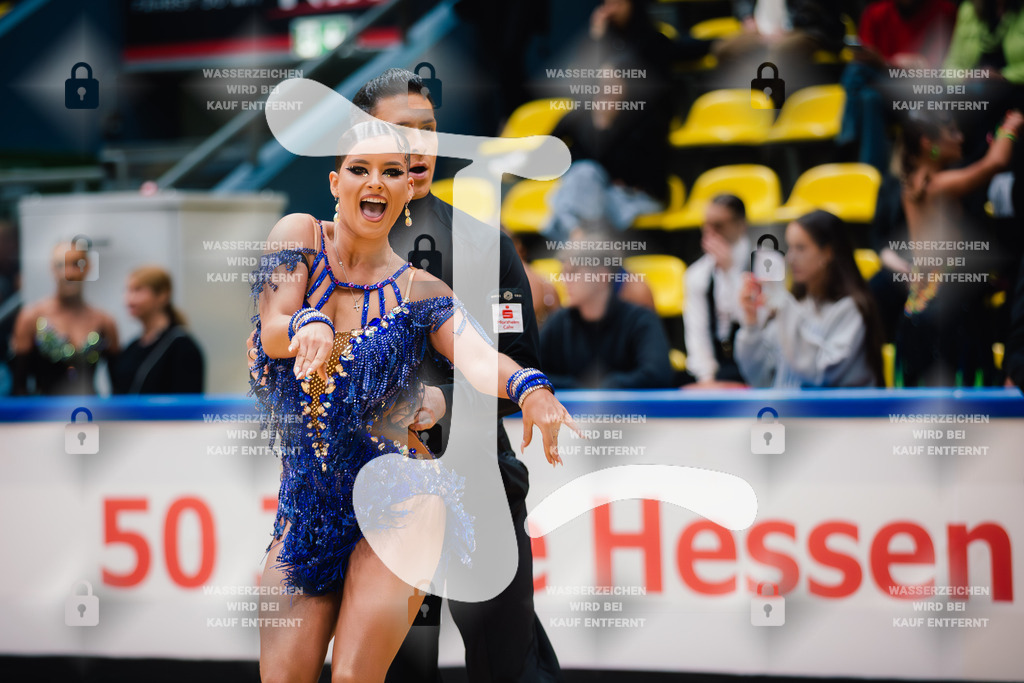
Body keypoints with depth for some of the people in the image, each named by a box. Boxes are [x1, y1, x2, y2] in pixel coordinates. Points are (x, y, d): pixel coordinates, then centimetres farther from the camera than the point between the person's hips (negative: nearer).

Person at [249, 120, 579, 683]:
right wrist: (312, 325, -36)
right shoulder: (300, 238, 4)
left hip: (395, 499, -1)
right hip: (305, 504, 1)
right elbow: (273, 335, -10)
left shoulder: (418, 292, 3)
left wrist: (528, 387, -40)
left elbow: (478, 358, -15)